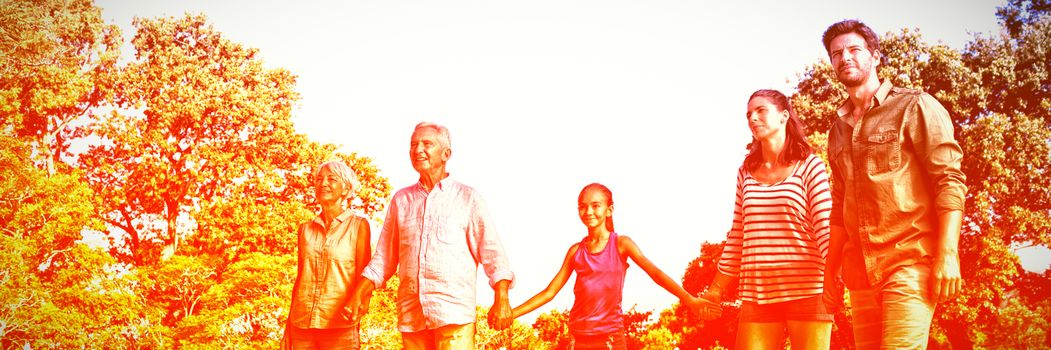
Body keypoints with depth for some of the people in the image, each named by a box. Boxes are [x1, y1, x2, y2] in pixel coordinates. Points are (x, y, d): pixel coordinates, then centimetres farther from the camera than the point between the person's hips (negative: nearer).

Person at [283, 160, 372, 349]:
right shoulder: (306, 229, 12)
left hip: (339, 326, -3)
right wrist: (288, 330, 12)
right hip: (302, 325, 3)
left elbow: (363, 279, 0)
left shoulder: (358, 226, 2)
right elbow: (300, 280, 15)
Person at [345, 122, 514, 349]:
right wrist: (359, 294, 5)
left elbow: (492, 253, 2)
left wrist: (501, 300, -11)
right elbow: (384, 258, 18)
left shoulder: (468, 198, 8)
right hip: (411, 314, 4)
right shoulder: (401, 200, 17)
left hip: (454, 313, -4)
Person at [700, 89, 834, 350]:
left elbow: (825, 228, -6)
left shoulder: (809, 166, 2)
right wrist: (716, 289, 14)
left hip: (806, 292, -3)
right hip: (756, 296, 4)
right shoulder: (746, 172, 14)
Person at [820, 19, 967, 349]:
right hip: (861, 272, 6)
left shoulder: (914, 107, 1)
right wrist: (831, 269, 15)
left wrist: (947, 256, -17)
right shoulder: (838, 130, 19)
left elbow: (950, 181, -7)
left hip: (910, 262, -6)